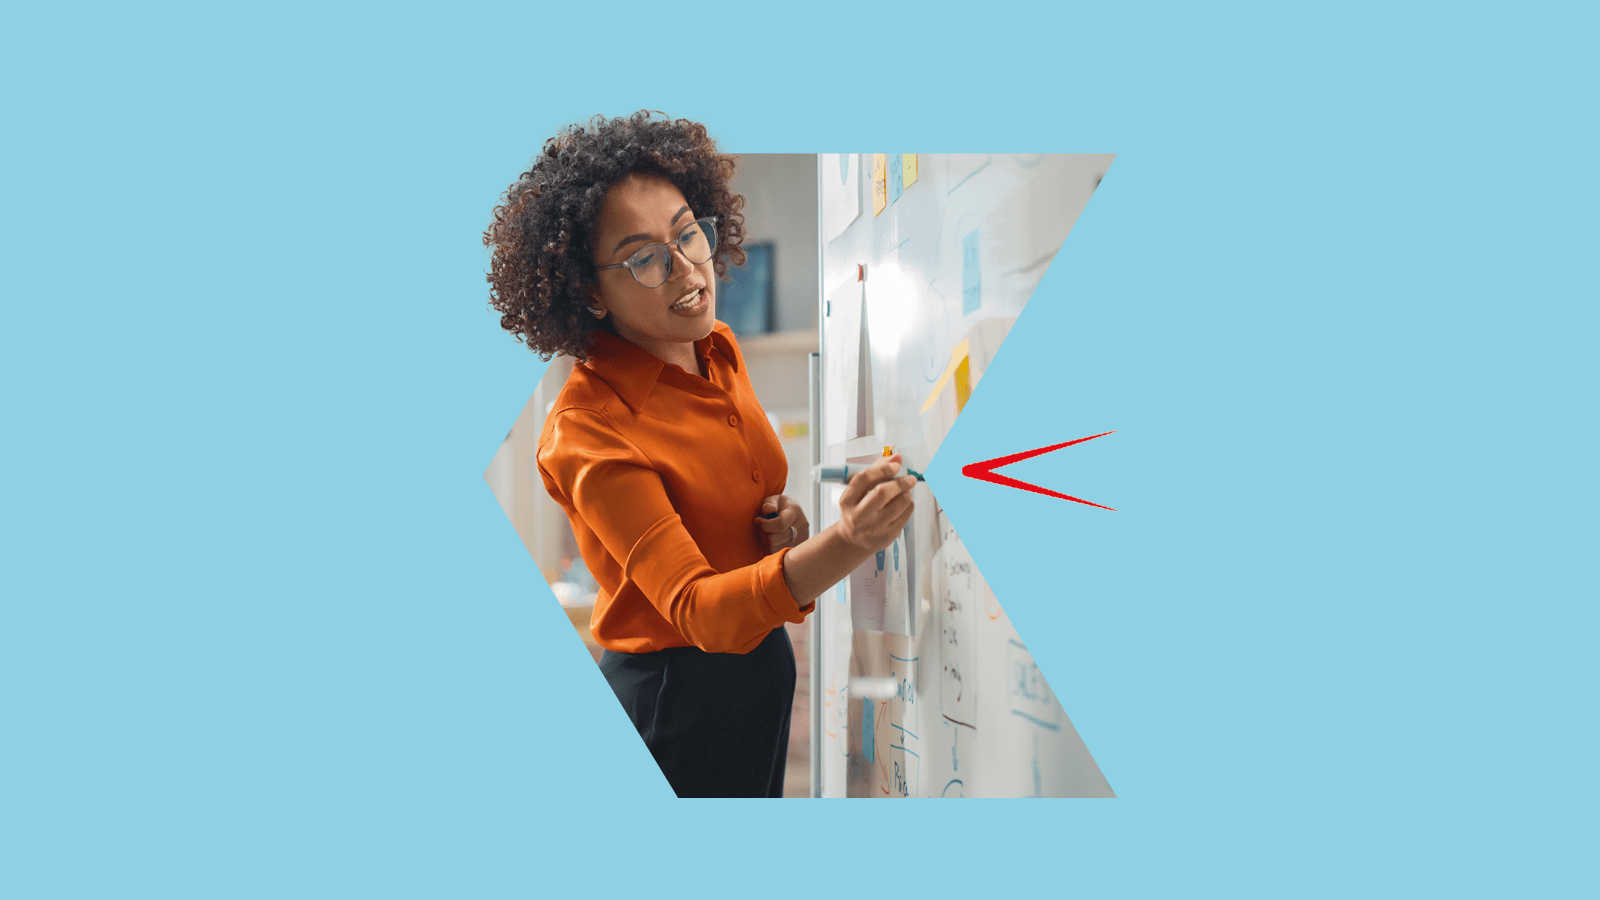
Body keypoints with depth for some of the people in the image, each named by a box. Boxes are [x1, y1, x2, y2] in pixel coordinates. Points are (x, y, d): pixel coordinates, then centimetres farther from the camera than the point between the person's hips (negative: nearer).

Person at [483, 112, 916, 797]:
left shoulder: (719, 350, -1)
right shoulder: (586, 433, -26)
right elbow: (697, 608, -33)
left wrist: (784, 517, -7)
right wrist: (841, 547, -49)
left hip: (763, 656, 7)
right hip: (677, 690, -7)